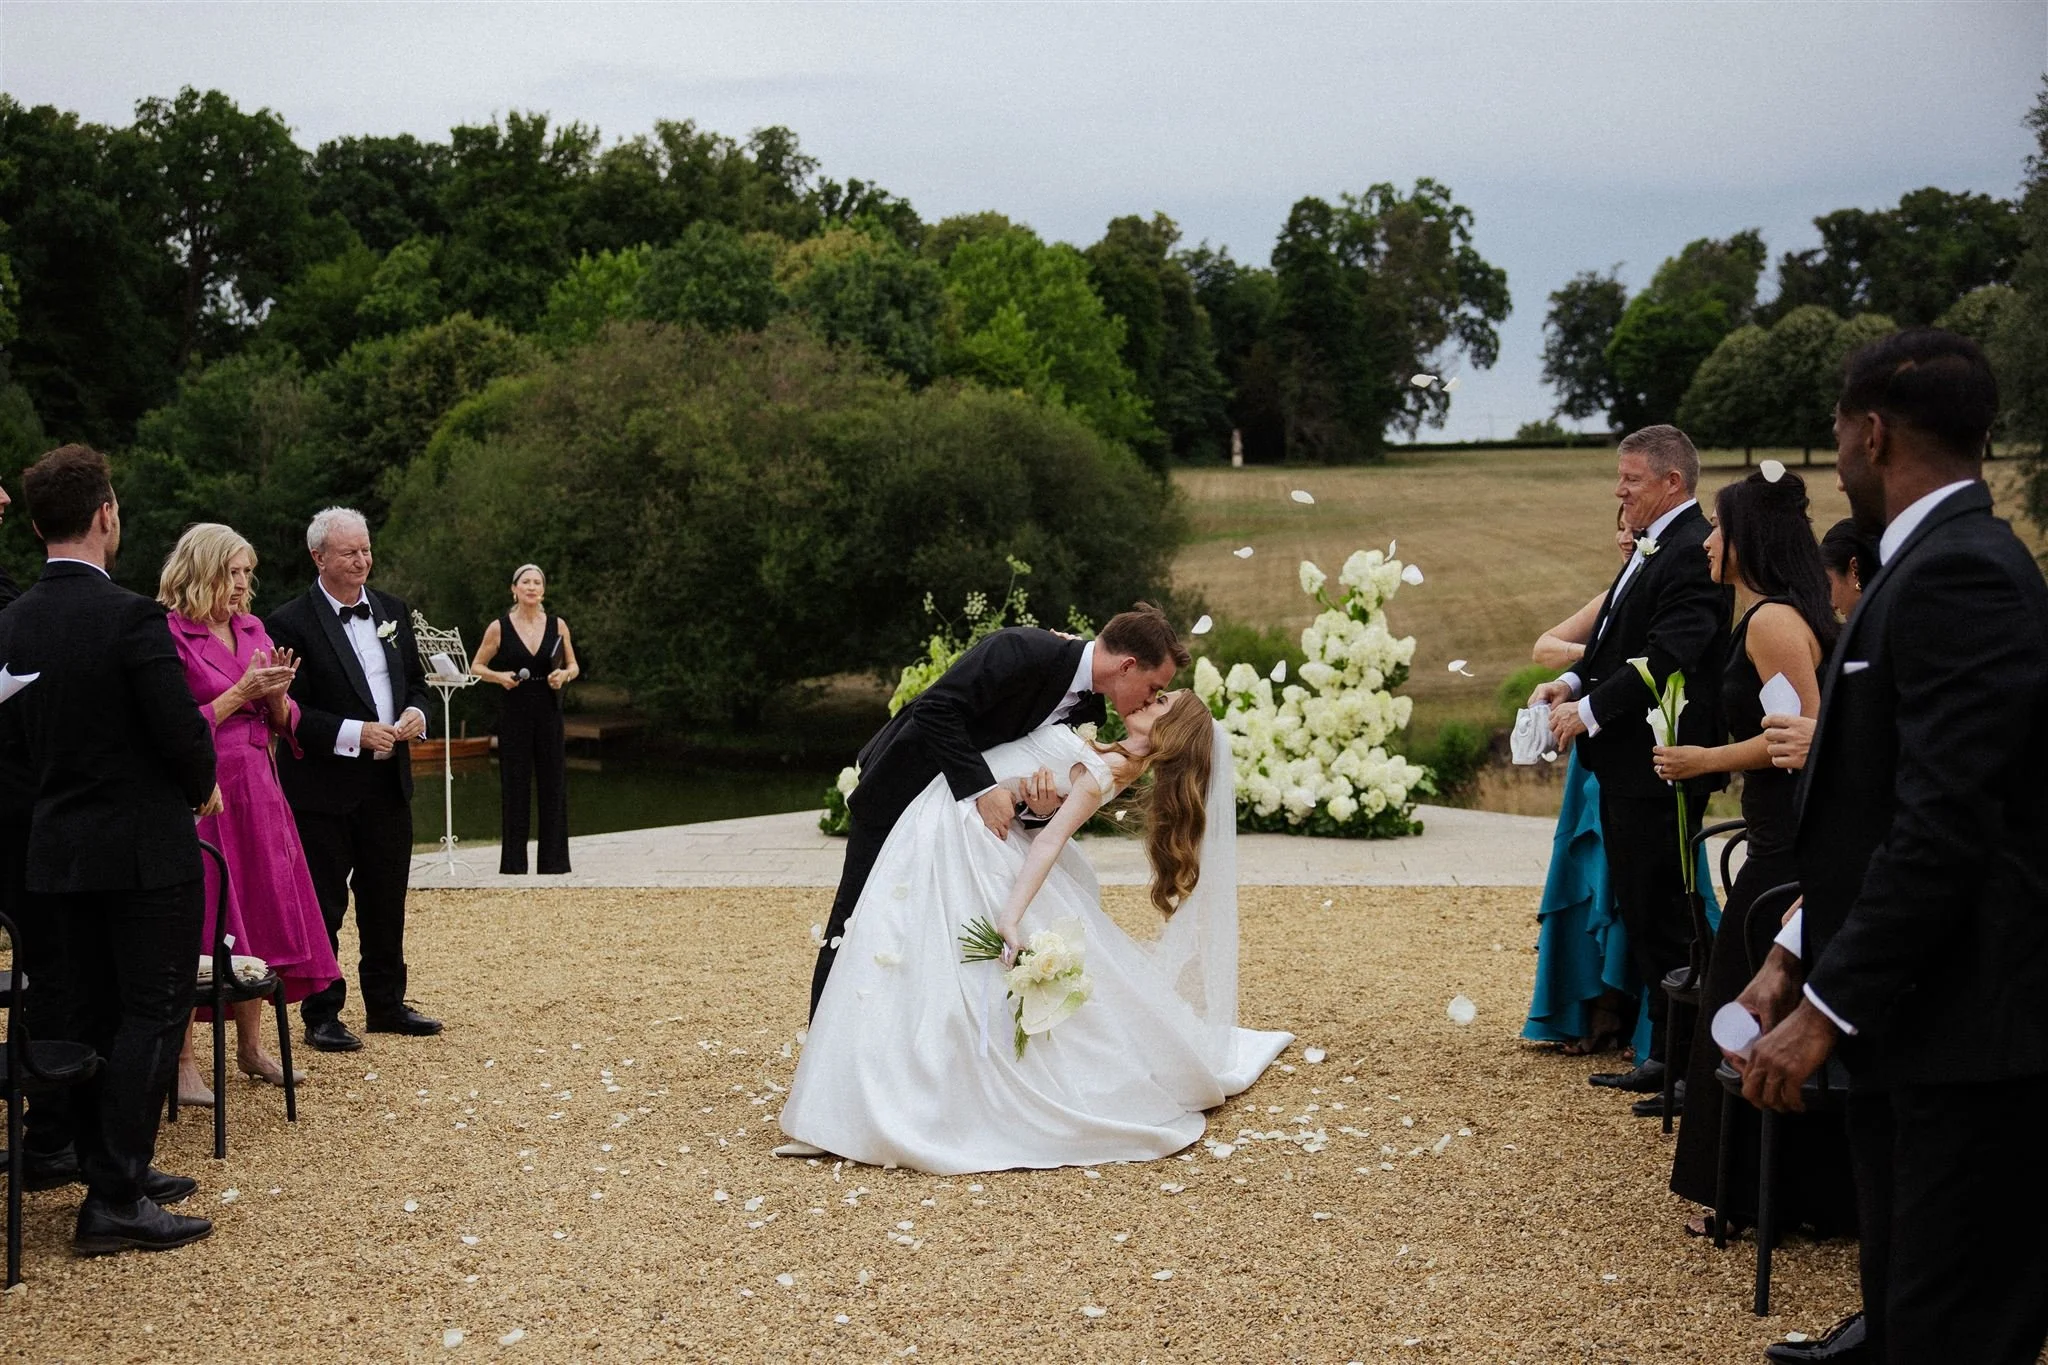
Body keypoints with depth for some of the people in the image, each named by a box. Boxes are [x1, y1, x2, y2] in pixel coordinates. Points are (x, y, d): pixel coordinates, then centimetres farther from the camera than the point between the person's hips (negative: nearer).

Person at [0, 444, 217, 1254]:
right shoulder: (131, 617, -18)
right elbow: (182, 731, -18)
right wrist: (202, 787, 2)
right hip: (146, 850, -7)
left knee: (89, 1014, 14)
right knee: (153, 1015, -1)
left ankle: (111, 1171, 24)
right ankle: (117, 1201, -3)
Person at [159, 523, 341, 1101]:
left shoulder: (252, 629, 11)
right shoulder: (172, 635, -9)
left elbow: (284, 722, 14)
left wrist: (276, 692, -7)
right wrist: (241, 692, -14)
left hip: (257, 789, 7)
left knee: (259, 919, 11)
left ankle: (251, 1047, 22)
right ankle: (183, 1061, 6)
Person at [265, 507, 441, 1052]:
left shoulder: (392, 611, 9)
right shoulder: (290, 623, -11)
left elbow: (416, 681, 17)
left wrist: (416, 713, -5)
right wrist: (355, 734, -21)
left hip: (388, 783, 6)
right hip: (323, 788, -6)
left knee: (386, 903, 14)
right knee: (322, 906, 3)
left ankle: (387, 1004, 25)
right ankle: (321, 1015, 12)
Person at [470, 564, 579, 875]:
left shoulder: (558, 625, 4)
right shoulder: (499, 627, -1)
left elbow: (574, 667, 12)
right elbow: (476, 667, 7)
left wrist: (564, 675, -10)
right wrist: (499, 676, -12)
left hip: (549, 714, 2)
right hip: (514, 715, -1)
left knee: (553, 785, 2)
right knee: (514, 787, 2)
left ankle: (553, 861, 10)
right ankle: (514, 861, 10)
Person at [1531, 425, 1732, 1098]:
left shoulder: (1693, 554, -16)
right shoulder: (1653, 550, 15)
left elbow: (1666, 657, -24)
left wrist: (1589, 710, -19)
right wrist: (1573, 681, 3)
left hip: (1659, 766, -10)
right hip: (1625, 764, 10)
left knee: (1662, 915, -3)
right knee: (1641, 910, 15)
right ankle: (1661, 1050, 24)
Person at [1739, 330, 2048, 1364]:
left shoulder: (1958, 576, -18)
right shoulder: (1938, 563, 14)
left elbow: (1946, 825, -24)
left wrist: (1826, 1008, -20)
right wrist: (1795, 958, 12)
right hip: (1911, 1019, 10)